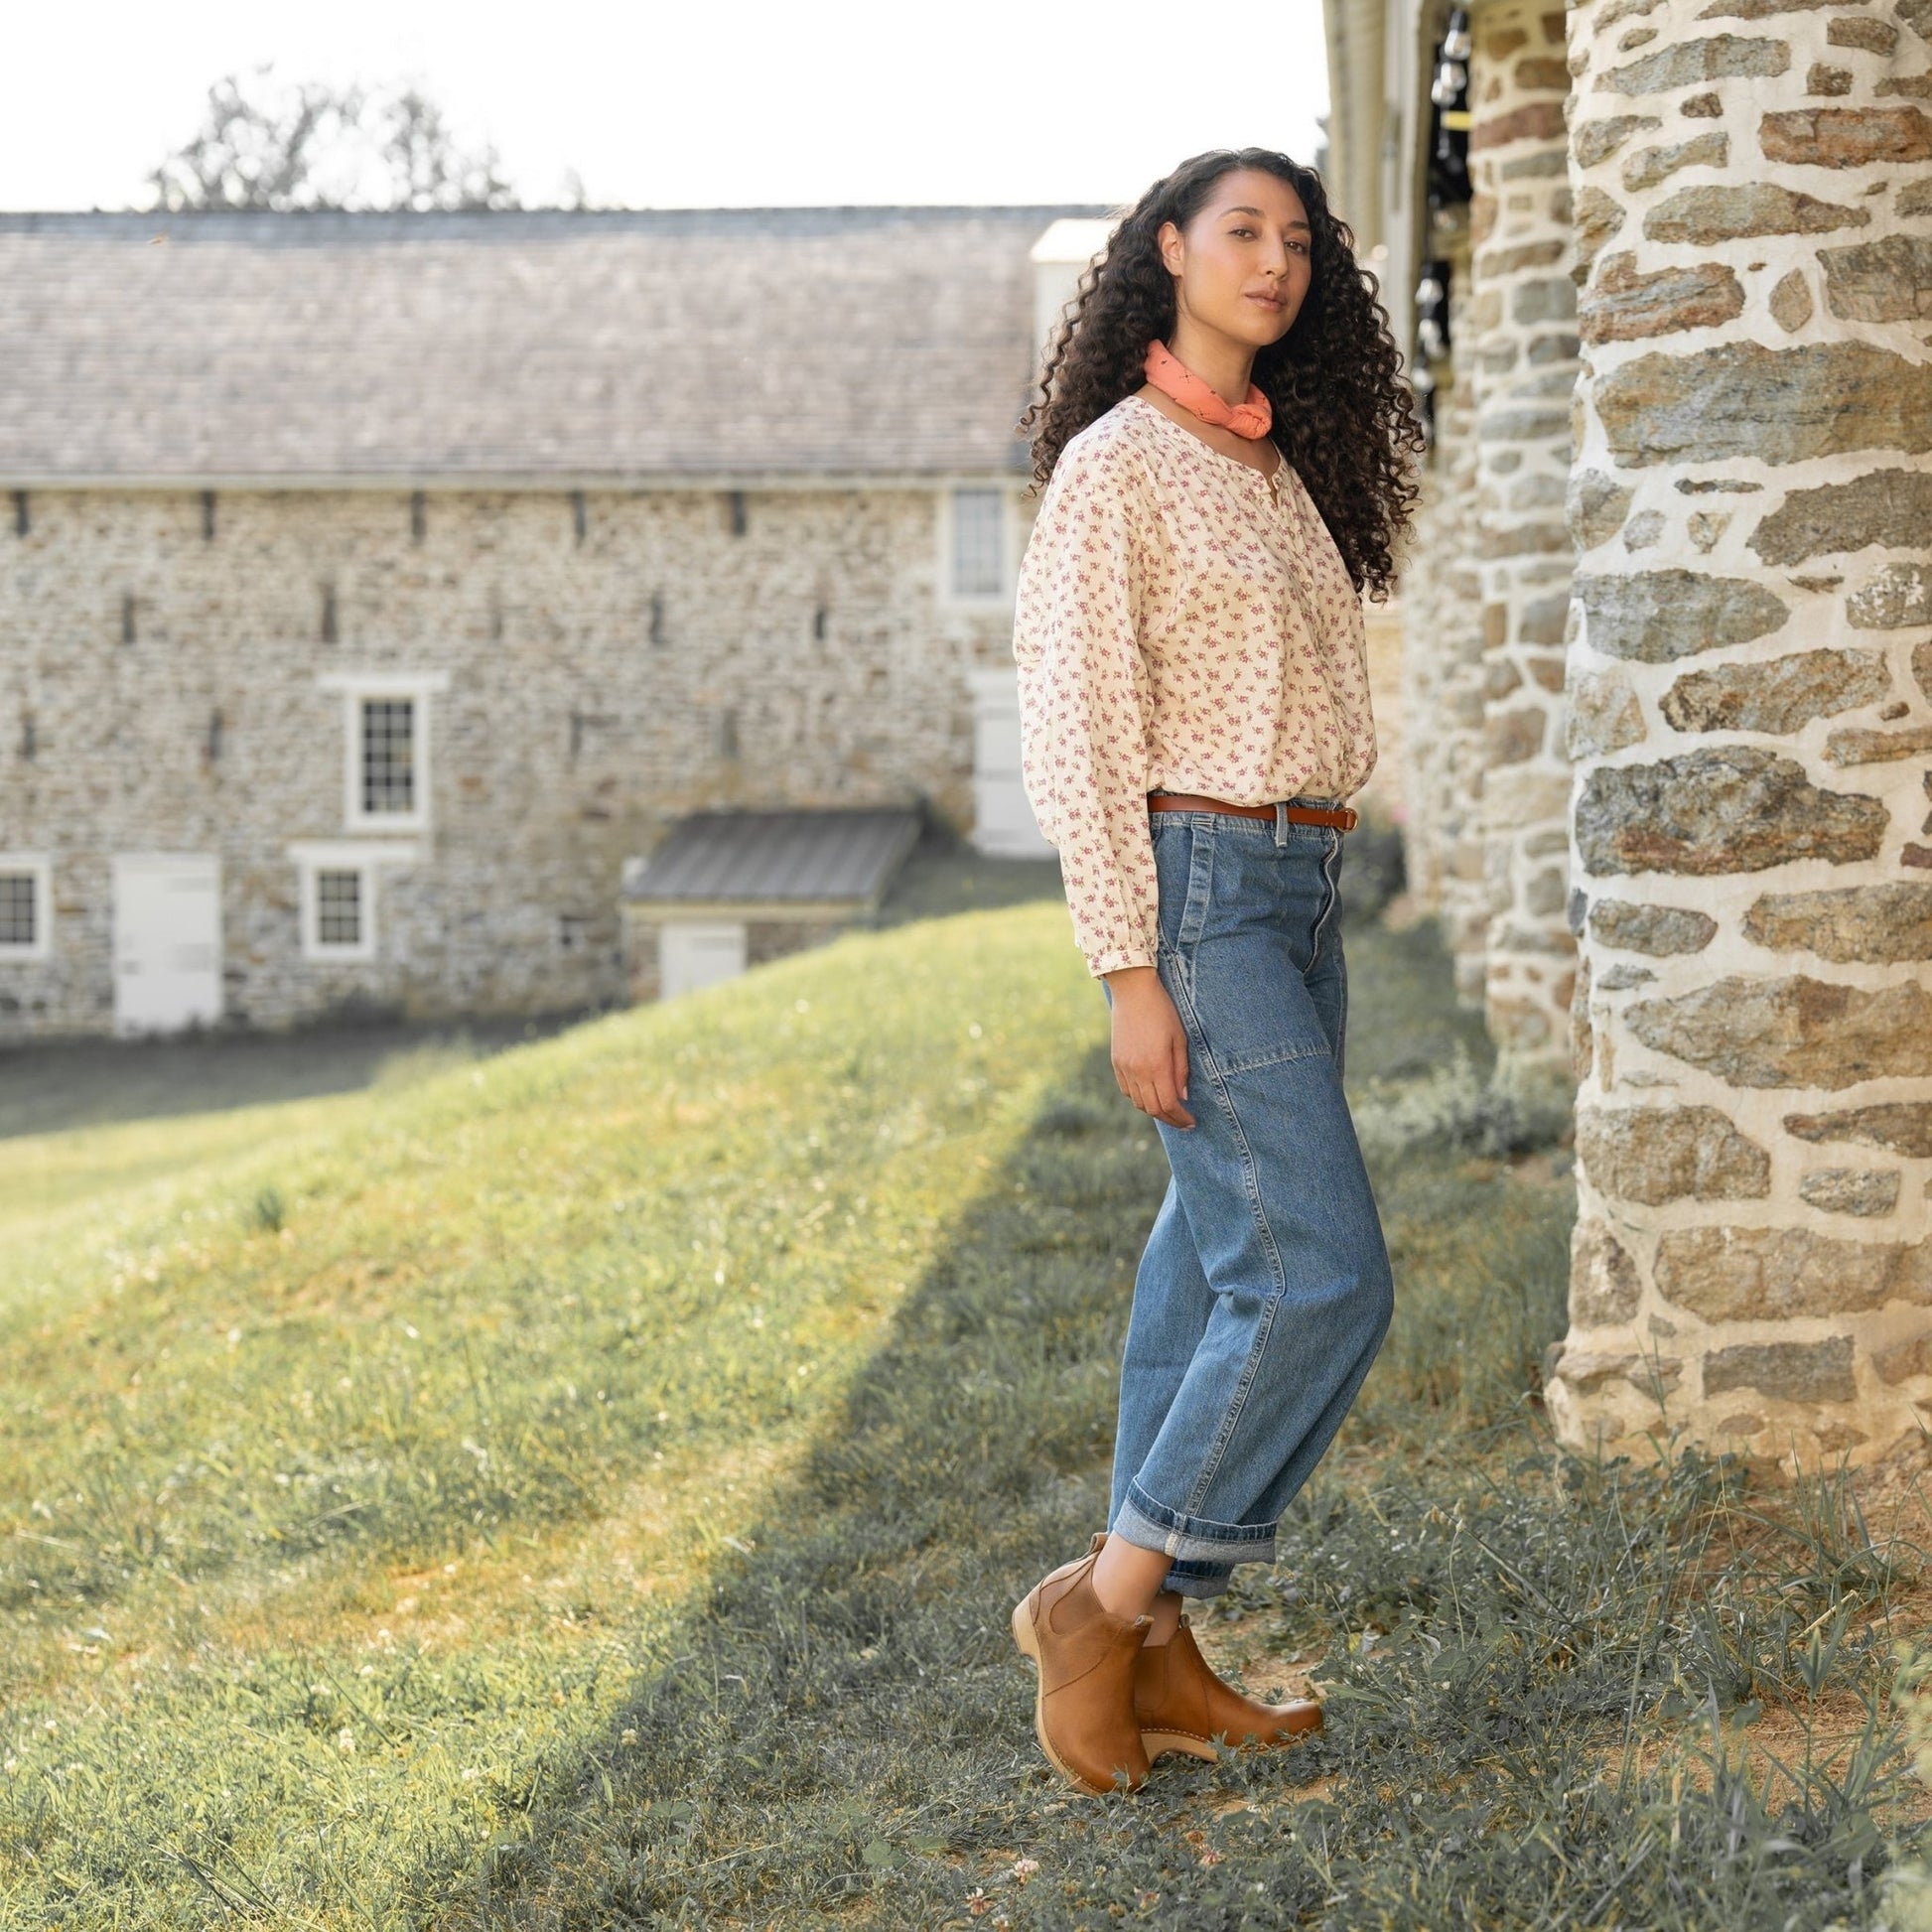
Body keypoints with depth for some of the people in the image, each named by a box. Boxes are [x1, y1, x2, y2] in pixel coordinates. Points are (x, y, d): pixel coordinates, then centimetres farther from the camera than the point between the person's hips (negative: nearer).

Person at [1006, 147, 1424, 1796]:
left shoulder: (1275, 471, 16)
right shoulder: (1112, 464, -9)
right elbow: (1079, 733, -14)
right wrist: (1131, 977, -19)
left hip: (1296, 897, 9)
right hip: (1194, 892, -9)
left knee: (1222, 1280, 8)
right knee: (1327, 1281, -14)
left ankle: (1151, 1653, 14)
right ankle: (1101, 1602, -2)